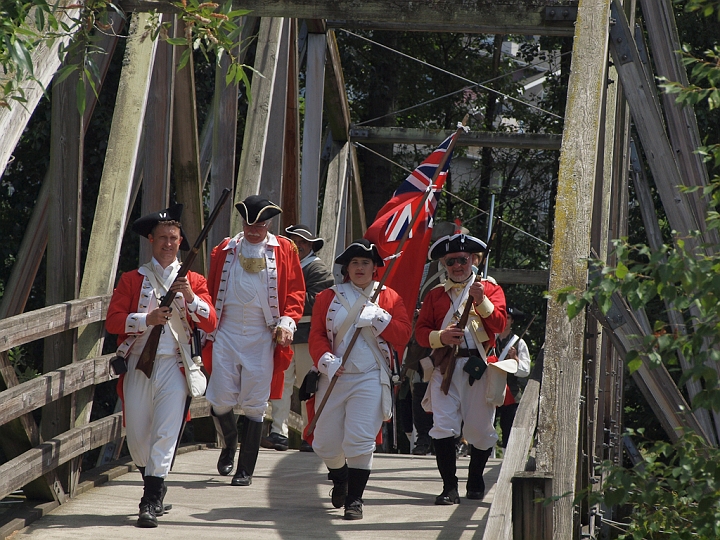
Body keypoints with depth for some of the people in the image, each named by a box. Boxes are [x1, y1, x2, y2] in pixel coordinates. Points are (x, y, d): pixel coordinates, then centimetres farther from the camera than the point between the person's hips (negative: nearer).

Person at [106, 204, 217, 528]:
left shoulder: (193, 281, 10)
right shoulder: (132, 280, 9)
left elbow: (210, 323, 0)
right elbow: (113, 321, -1)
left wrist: (190, 298, -16)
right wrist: (147, 319, -15)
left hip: (174, 367, -1)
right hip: (138, 365, 1)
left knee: (166, 433, -12)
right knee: (136, 434, 5)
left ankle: (151, 502, -12)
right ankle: (154, 486, 30)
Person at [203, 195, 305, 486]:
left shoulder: (284, 250, 7)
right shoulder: (225, 250, 12)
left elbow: (295, 291, 6)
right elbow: (211, 289, 15)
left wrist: (287, 321, -9)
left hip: (262, 337, -1)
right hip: (226, 333, 1)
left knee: (254, 404, -2)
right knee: (221, 400, -3)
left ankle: (245, 470, 6)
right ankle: (229, 444, 28)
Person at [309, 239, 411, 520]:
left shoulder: (389, 297, 7)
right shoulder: (328, 297, 8)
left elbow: (402, 336, -1)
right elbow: (316, 335, 2)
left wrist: (378, 318, -13)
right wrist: (326, 360, -15)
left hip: (370, 379, -2)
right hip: (334, 377, 2)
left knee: (360, 441, -15)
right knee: (325, 443, 6)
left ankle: (354, 499, -5)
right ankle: (340, 479, 38)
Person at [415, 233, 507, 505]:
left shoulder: (490, 288, 9)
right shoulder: (434, 295, 15)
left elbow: (499, 324, -6)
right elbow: (421, 331, 8)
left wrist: (481, 300, -21)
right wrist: (441, 337, -13)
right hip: (445, 367, 1)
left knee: (480, 429, 4)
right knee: (443, 426, -12)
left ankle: (475, 480, 27)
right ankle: (449, 487, -9)